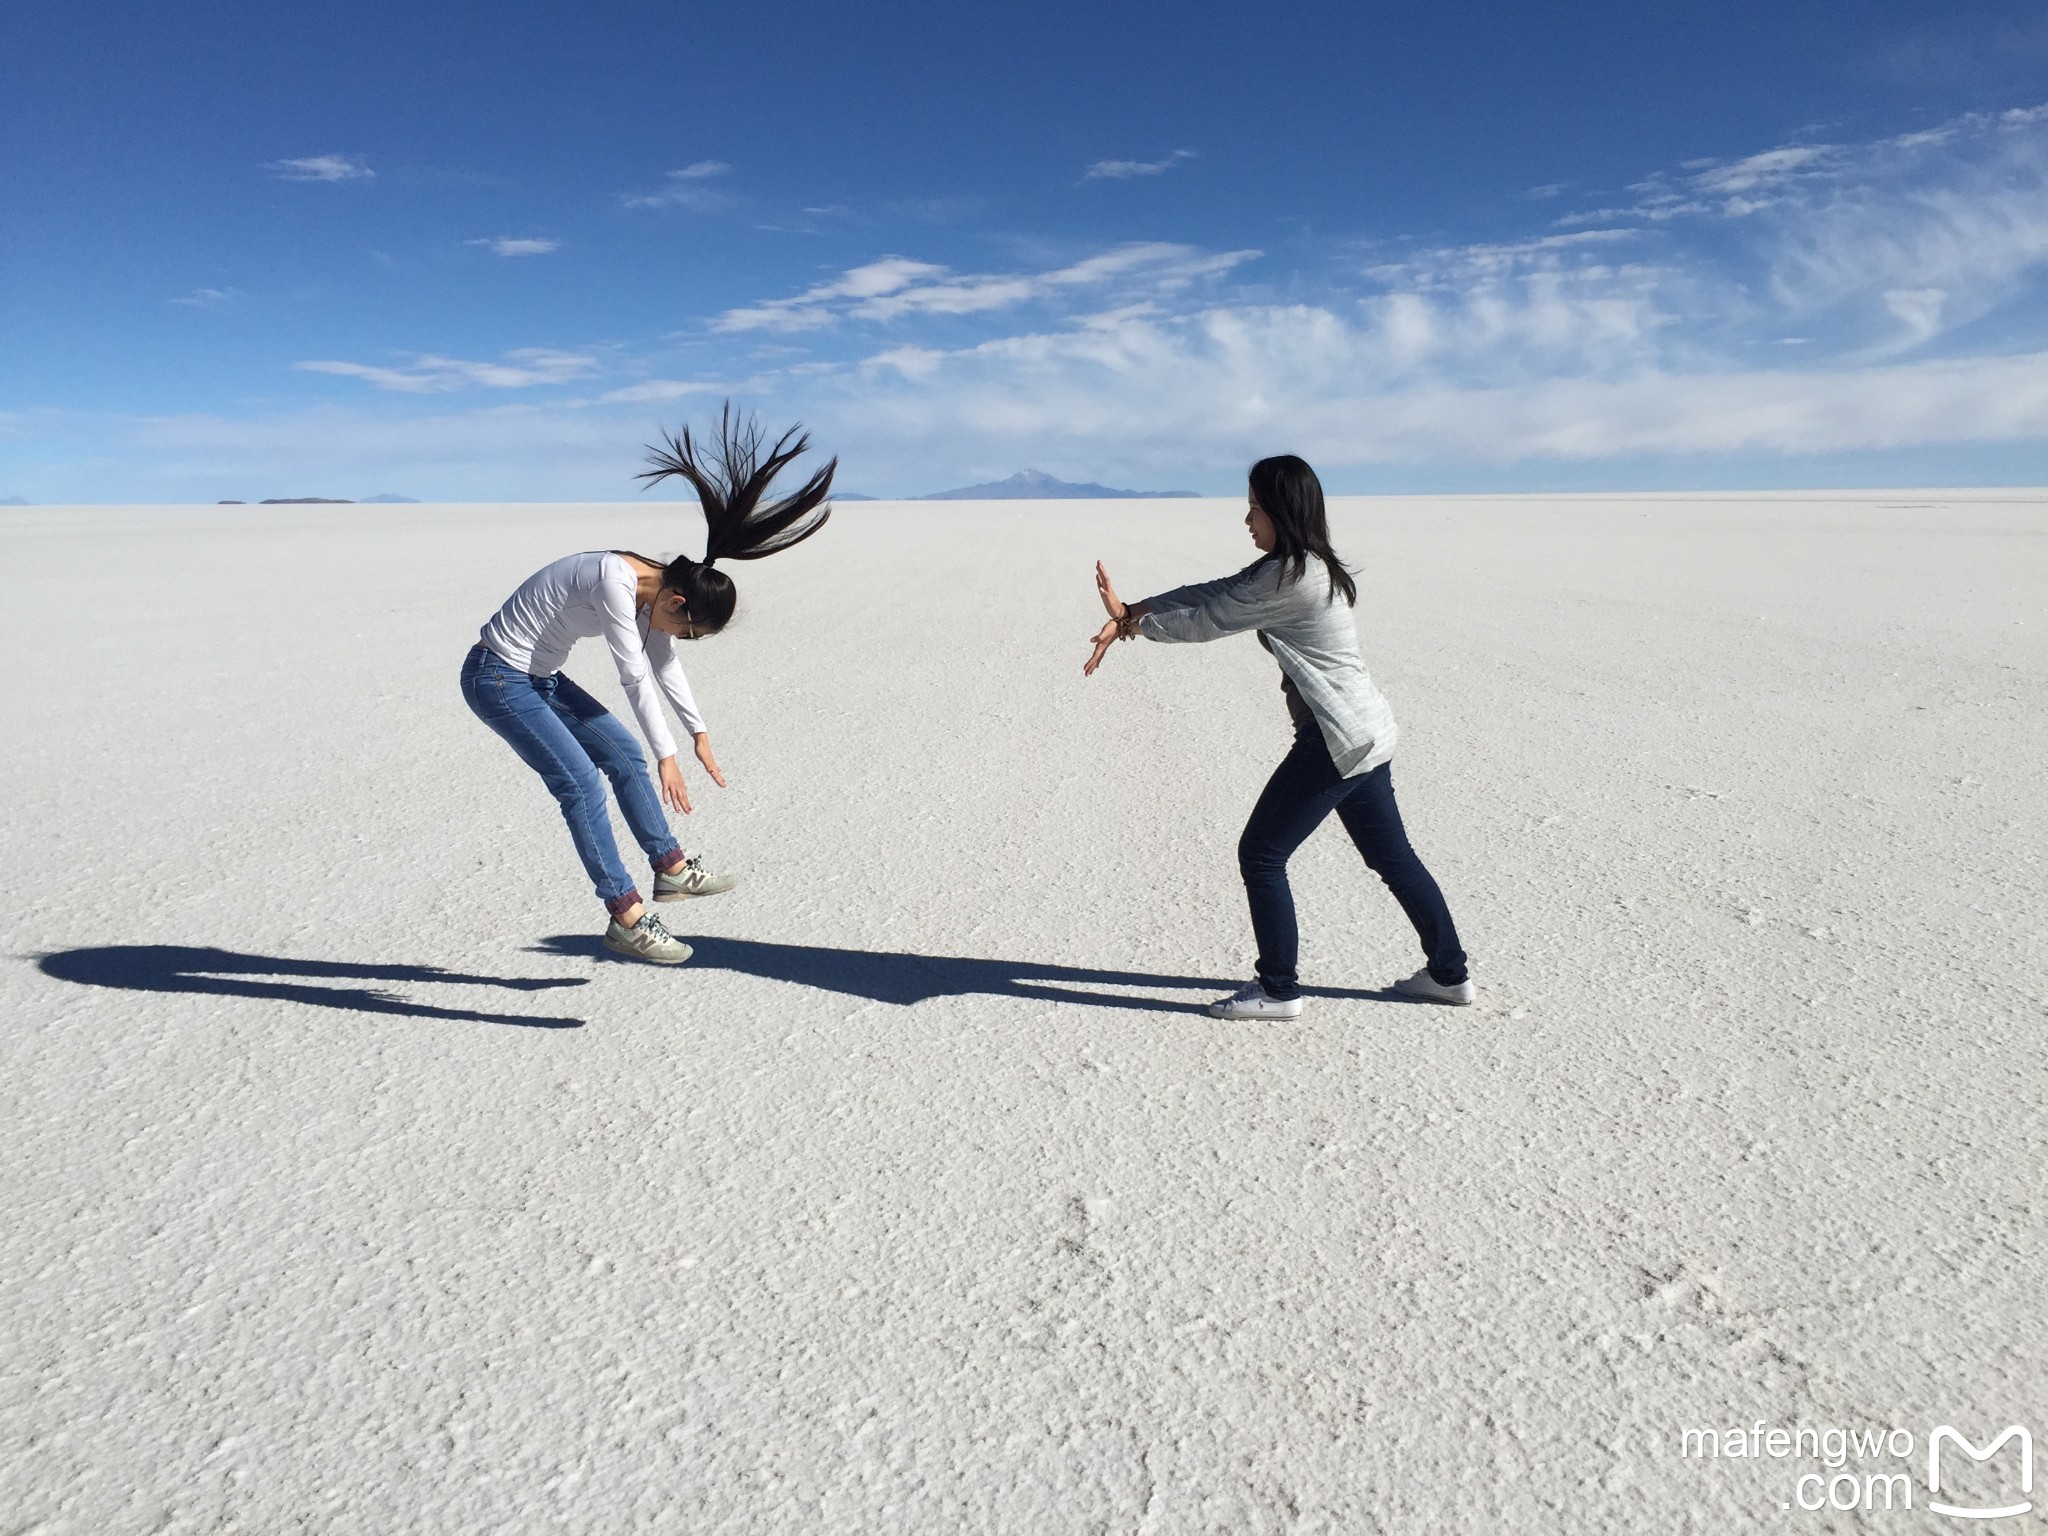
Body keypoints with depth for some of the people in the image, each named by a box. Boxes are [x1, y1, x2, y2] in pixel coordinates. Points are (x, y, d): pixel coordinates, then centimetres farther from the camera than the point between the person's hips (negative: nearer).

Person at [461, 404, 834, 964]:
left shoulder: (653, 584, -1)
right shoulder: (615, 581, -28)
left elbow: (665, 665, 11)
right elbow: (635, 677, -27)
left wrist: (699, 735, 16)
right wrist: (667, 756, -22)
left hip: (539, 678, 9)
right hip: (497, 679, -9)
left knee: (624, 756, 11)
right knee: (582, 782, -14)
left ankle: (672, 869, 23)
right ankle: (626, 918, -7)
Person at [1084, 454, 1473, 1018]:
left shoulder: (1290, 579, -19)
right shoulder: (1296, 567, 12)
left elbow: (1209, 619, -14)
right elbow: (1209, 592, 8)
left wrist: (1132, 620, -1)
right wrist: (1129, 614, -1)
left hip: (1336, 740, -11)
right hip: (1366, 734, 11)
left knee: (1261, 854, -2)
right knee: (1392, 856, 19)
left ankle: (1278, 990, 9)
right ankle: (1450, 974, 30)